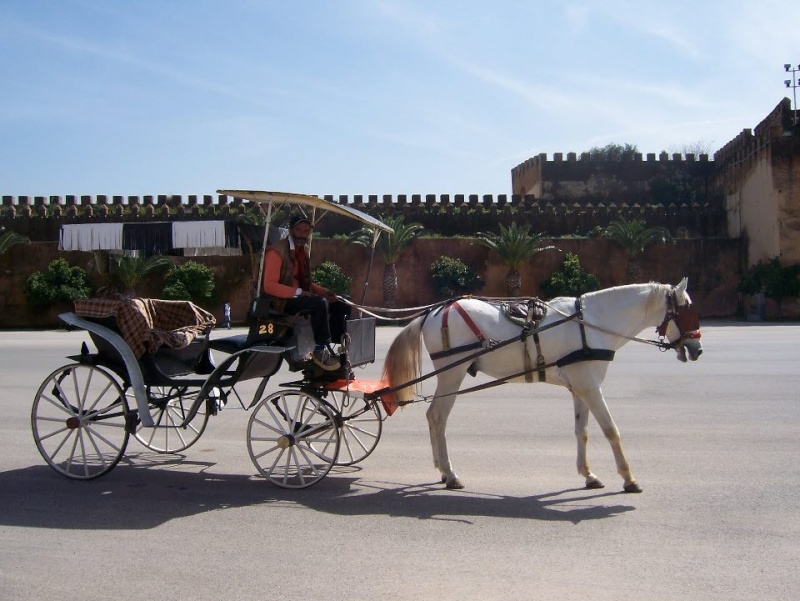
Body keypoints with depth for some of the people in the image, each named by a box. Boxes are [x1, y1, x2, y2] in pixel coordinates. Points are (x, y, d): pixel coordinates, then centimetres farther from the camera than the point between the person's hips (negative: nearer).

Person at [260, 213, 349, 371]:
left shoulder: (304, 250, 14)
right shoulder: (277, 251, -12)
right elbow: (269, 286, -20)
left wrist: (322, 291, 0)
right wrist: (299, 292, -27)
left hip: (301, 297, 9)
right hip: (282, 300, -9)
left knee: (342, 307, -1)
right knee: (320, 303, -32)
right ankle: (320, 350, -26)